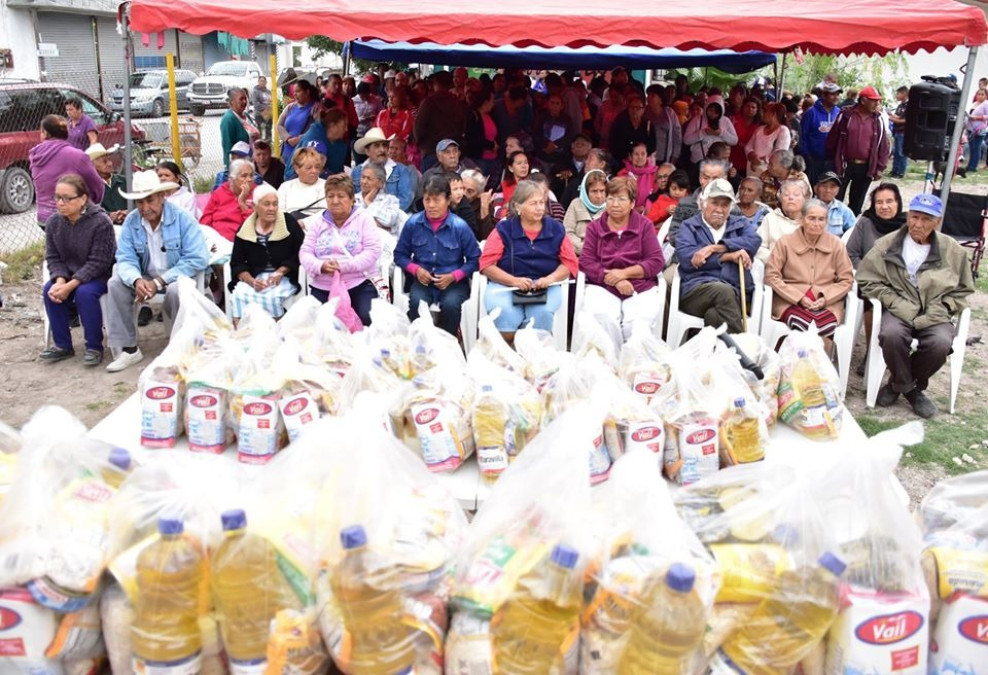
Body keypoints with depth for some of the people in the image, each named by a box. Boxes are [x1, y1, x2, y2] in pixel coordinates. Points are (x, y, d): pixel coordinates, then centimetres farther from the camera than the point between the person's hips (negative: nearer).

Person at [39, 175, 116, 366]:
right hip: (68, 274, 6)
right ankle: (62, 345, -5)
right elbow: (53, 257, 0)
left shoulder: (100, 222, -21)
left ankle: (94, 347, -15)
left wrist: (71, 285, -29)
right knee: (49, 290, -20)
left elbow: (98, 262, -22)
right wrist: (60, 280, -21)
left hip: (100, 274, -6)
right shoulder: (53, 222, -3)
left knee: (85, 293, -32)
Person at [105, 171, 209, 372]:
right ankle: (128, 349, -10)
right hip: (146, 277, 4)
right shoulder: (131, 221, -4)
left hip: (177, 276, -4)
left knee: (176, 289, -35)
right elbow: (126, 259, -8)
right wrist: (137, 280, -33)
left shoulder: (182, 219, -16)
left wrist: (159, 282, -27)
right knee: (115, 283, -18)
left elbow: (197, 259, -24)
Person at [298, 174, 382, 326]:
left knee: (368, 319, -27)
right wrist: (320, 266, -15)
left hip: (359, 285, -3)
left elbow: (373, 251, -7)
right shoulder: (318, 222, 16)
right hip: (322, 288, 3)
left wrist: (344, 266, -19)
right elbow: (305, 253, 9)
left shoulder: (364, 219, 5)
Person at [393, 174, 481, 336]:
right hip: (423, 280, 1)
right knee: (416, 303, -32)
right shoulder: (413, 223, -1)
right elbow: (400, 254, 10)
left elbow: (474, 259, 0)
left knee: (450, 304, -33)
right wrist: (416, 269, -9)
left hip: (454, 282, -1)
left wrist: (453, 276, -13)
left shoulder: (460, 226, -6)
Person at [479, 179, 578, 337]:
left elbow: (570, 262, 10)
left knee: (542, 312, -32)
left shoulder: (556, 229, 10)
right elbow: (487, 265, 0)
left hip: (545, 288, 1)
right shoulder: (503, 229, 5)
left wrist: (550, 278, -10)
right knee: (504, 312, -32)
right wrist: (514, 281, -15)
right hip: (505, 285, -1)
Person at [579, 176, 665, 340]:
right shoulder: (594, 227, 14)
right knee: (603, 320, -31)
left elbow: (657, 261, 3)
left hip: (641, 289, 0)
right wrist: (615, 281, -12)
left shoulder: (645, 225, 12)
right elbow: (586, 261, 2)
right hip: (602, 288, 0)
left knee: (636, 323, -29)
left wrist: (625, 273, -10)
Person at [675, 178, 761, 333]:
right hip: (697, 290, -1)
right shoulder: (689, 226, 20)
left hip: (736, 292, 1)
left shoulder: (740, 224, 28)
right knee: (724, 290, -36)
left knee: (714, 315, -35)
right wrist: (728, 256, -4)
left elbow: (754, 241, 3)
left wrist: (716, 248, -7)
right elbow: (686, 258, -2)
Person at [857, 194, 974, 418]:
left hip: (934, 315, 1)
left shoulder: (953, 251, 5)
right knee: (892, 335, -33)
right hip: (898, 311, -1)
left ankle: (909, 385, 2)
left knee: (940, 343, -30)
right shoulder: (888, 244, 2)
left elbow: (962, 291, 10)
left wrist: (935, 314, -7)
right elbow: (868, 281, 1)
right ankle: (903, 384, -2)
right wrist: (899, 306, -10)